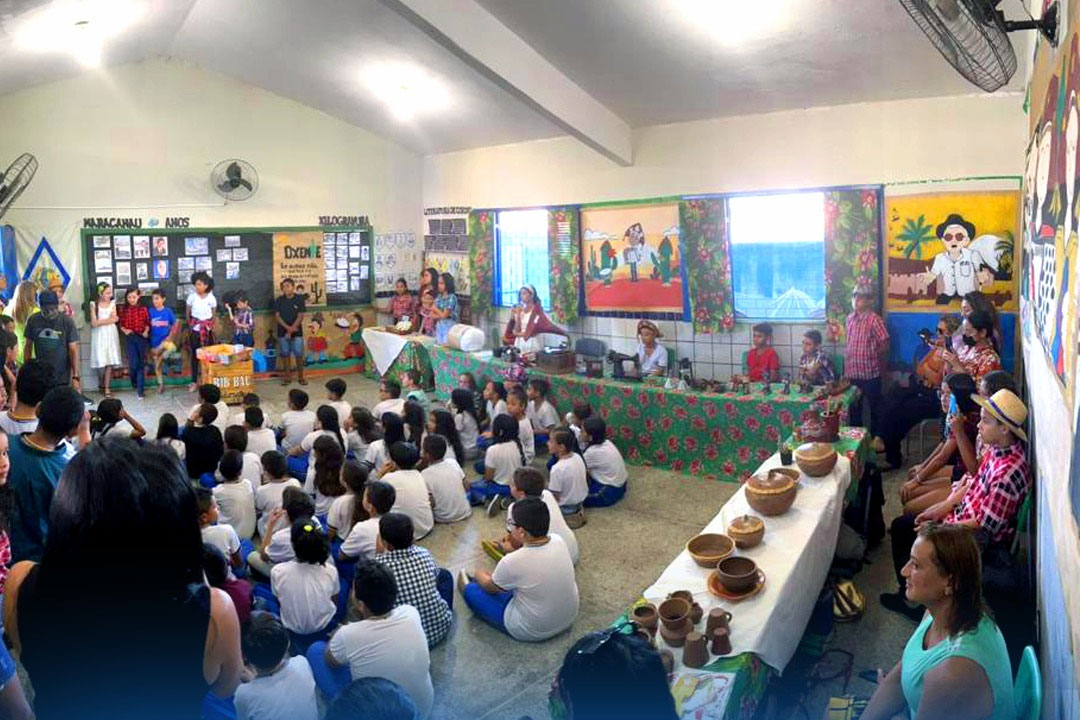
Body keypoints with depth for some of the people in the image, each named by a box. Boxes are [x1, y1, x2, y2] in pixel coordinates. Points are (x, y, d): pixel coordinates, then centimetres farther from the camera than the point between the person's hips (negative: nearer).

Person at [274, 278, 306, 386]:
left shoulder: (299, 299, -3)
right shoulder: (279, 300, 2)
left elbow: (300, 316, -6)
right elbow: (277, 316, -2)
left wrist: (292, 329, -14)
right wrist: (287, 327, -14)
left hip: (297, 332, -2)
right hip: (282, 332, 2)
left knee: (299, 355, -1)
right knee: (285, 354, 5)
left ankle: (301, 377, 8)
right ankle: (287, 377, 14)